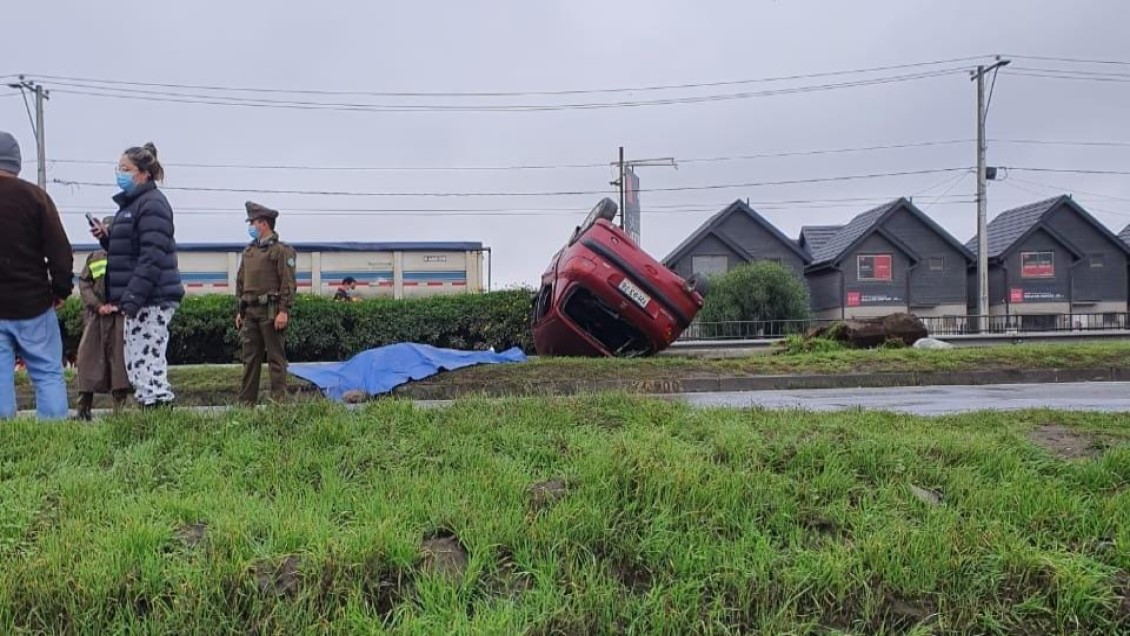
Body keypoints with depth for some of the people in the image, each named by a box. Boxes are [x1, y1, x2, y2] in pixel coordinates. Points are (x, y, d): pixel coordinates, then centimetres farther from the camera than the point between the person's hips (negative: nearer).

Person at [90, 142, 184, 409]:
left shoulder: (152, 203, -10)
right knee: (144, 365, 11)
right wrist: (107, 237, 7)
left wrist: (132, 299, -23)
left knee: (143, 366, -11)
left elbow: (153, 257, -19)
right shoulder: (132, 203, 20)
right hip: (141, 300, 10)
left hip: (151, 300, -10)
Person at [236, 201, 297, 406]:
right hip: (250, 312, 7)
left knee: (276, 358, -1)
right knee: (250, 358, 10)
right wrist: (240, 311, 16)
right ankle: (246, 401, 15)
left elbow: (288, 283, -11)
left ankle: (278, 401, 3)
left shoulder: (281, 250, -5)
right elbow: (241, 282, 20)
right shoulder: (249, 250, 17)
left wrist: (284, 311, -18)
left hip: (271, 311, -7)